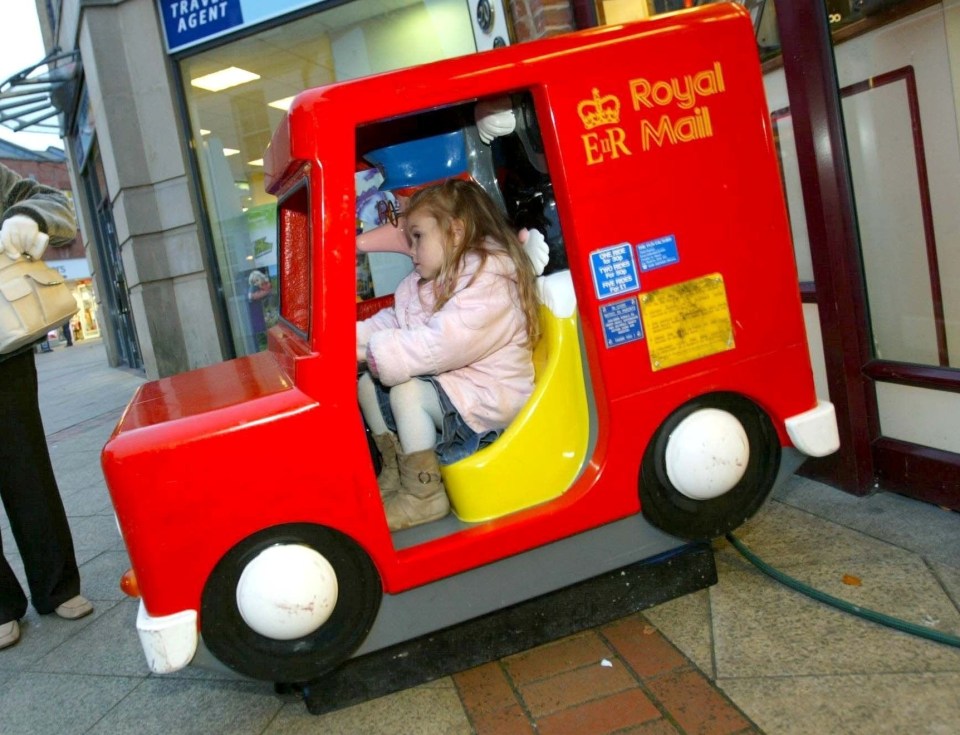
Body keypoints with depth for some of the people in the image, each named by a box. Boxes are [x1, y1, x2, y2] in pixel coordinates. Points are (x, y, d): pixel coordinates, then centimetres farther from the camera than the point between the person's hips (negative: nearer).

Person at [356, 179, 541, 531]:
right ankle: (395, 471, 11)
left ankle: (423, 495, -15)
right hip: (447, 381, 10)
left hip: (488, 396, -9)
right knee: (369, 384, 3)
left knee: (407, 392, -27)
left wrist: (374, 351, -29)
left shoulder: (491, 281, -20)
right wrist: (357, 338, -10)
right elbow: (394, 320, 9)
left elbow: (442, 344, -30)